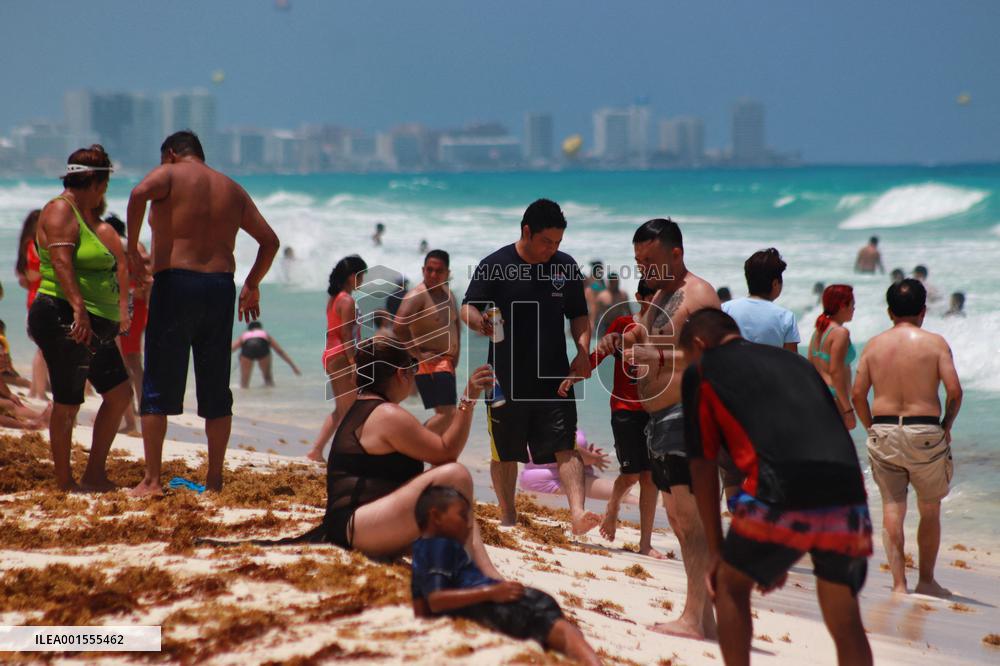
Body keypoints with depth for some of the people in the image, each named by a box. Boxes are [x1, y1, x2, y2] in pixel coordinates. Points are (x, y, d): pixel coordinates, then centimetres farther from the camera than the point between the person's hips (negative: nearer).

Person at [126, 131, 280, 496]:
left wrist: (132, 250, -13)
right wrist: (252, 285, 28)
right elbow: (270, 240, 19)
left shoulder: (170, 174, 3)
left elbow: (139, 193, -20)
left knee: (158, 387, 0)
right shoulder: (233, 189, 18)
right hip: (221, 288, 4)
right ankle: (214, 480, 10)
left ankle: (151, 480, -2)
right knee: (216, 390, 9)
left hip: (175, 284, -4)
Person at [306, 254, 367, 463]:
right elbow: (346, 334, -20)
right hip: (341, 357, -9)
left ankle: (316, 450, 13)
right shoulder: (347, 301, -14)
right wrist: (354, 363, -21)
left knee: (340, 410, 15)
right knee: (349, 410, -3)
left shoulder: (333, 299, 14)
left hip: (330, 355, 9)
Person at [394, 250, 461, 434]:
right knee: (447, 414, -19)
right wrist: (418, 355, -22)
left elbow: (456, 322, 30)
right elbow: (399, 327, -27)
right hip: (429, 364, -9)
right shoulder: (417, 295, -15)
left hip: (447, 363, 9)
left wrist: (455, 353, 17)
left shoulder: (447, 294, 13)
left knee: (446, 414, 13)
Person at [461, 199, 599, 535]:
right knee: (505, 453, 11)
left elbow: (578, 316, 13)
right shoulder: (494, 266, -5)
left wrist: (583, 351, -4)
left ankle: (578, 512, -20)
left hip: (555, 378, 1)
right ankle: (507, 515, 28)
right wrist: (479, 321, -30)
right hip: (507, 378, -1)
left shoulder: (565, 266, 6)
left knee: (565, 447, -12)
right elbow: (467, 307, -7)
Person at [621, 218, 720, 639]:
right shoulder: (660, 297, 21)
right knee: (680, 520, 10)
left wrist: (657, 356, -29)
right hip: (660, 418, 10)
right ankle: (703, 618, 13)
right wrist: (635, 343, 8)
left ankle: (693, 619, -16)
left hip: (688, 415, -10)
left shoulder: (698, 296, -10)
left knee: (691, 517, -14)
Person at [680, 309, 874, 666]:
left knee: (731, 585, 23)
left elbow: (702, 467, 16)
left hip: (784, 500, -4)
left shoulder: (702, 370, 17)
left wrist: (715, 549, 26)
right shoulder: (795, 361, 31)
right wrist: (781, 556, 41)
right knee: (846, 624, 16)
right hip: (849, 500, 4)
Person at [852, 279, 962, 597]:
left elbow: (857, 394, 1)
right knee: (930, 510, 14)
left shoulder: (874, 344, 4)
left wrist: (872, 428, 13)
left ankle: (898, 583, 1)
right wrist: (946, 426, 4)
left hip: (882, 431, 2)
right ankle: (926, 580, 21)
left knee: (892, 508, 7)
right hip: (924, 433, -2)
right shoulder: (934, 342, -4)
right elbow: (954, 390, -10)